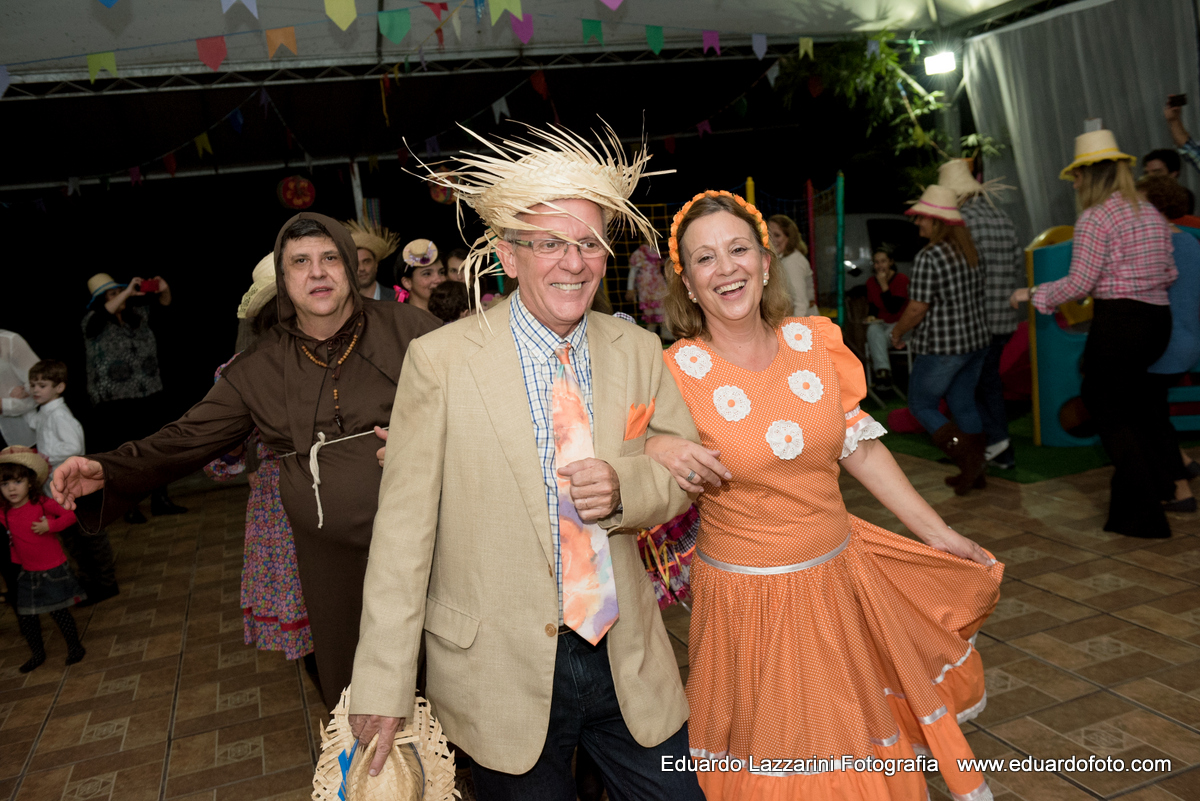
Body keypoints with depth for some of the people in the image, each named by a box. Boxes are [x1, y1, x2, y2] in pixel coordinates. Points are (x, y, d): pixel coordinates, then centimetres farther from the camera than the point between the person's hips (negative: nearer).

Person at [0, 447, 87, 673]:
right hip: (28, 575, 5)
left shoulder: (41, 504, -12)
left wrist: (50, 525, -25)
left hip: (53, 571, -5)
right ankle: (37, 654, 33)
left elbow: (69, 515, -12)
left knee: (59, 612, 3)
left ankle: (75, 646, 24)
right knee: (25, 617, 12)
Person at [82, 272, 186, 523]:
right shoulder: (94, 323, -6)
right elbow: (102, 313, -28)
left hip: (150, 396, 5)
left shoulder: (138, 314, 9)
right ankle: (130, 508, 11)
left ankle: (160, 501, 20)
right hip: (115, 402, -5)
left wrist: (164, 290, -6)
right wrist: (128, 293, -29)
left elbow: (163, 305, 16)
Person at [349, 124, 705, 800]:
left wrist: (624, 489, -17)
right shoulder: (441, 361, -12)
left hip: (629, 663, 4)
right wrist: (383, 688, -11)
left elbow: (685, 472, 6)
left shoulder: (638, 351, -1)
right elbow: (403, 530, -12)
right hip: (503, 675, -3)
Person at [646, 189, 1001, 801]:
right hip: (746, 595, -4)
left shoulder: (816, 343, -3)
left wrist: (937, 533, 7)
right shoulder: (675, 372, -15)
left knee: (857, 739, 24)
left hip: (838, 573, 4)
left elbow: (860, 448, 5)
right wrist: (655, 450, -30)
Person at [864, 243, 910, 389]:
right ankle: (883, 370, -44)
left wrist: (884, 285, -21)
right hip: (881, 323, 4)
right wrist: (872, 316, -5)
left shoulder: (902, 279, -9)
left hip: (900, 324, -3)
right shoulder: (871, 282, 6)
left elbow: (894, 308, -19)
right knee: (873, 331, -34)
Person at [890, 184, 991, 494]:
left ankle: (968, 459, -4)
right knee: (964, 404, 16)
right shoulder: (970, 251, 7)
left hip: (941, 347, -8)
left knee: (921, 405, 7)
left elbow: (917, 309, -18)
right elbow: (977, 296, 14)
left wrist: (897, 332, -2)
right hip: (975, 341, 8)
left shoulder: (928, 257, -18)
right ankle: (975, 472, 21)